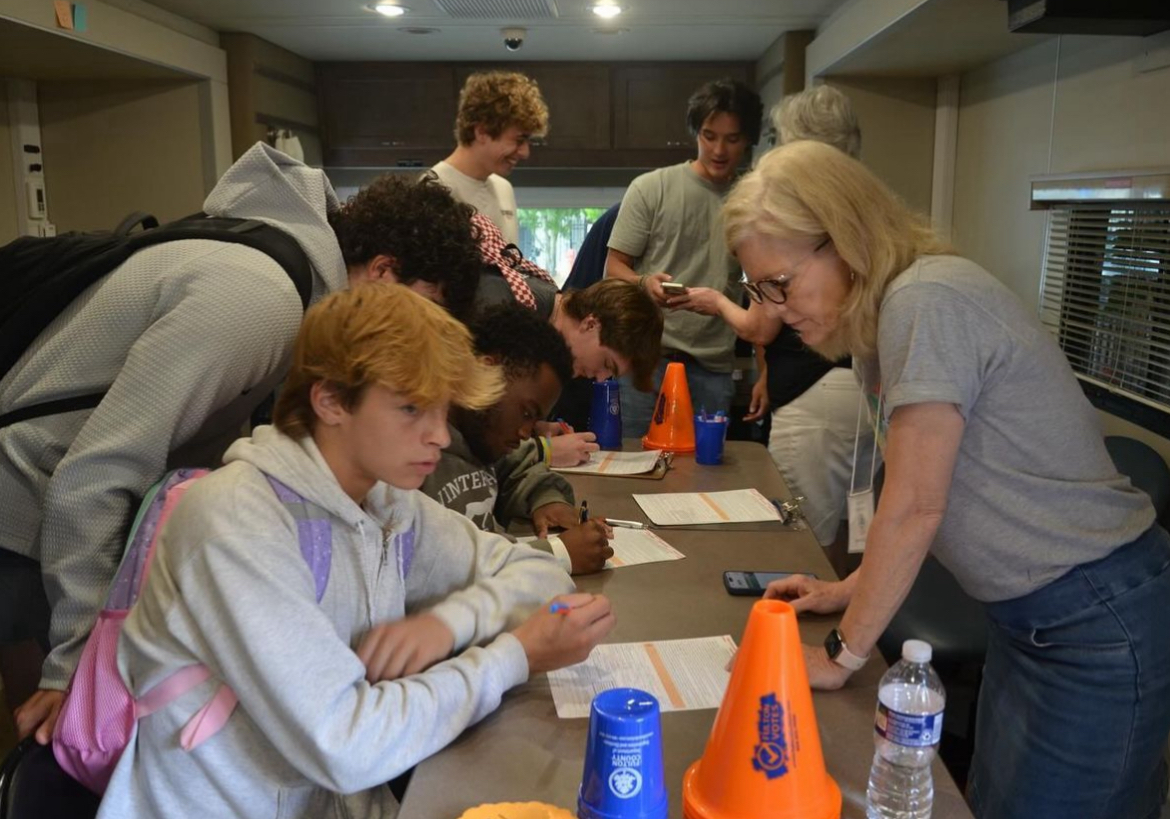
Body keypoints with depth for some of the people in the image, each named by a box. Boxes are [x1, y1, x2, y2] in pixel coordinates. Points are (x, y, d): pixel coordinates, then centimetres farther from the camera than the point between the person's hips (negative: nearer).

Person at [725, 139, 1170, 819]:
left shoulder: (926, 300, -22)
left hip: (1099, 626, -9)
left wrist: (843, 657, -11)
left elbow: (915, 508, -20)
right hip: (1031, 614, 9)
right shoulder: (882, 318, 6)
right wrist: (850, 589, 8)